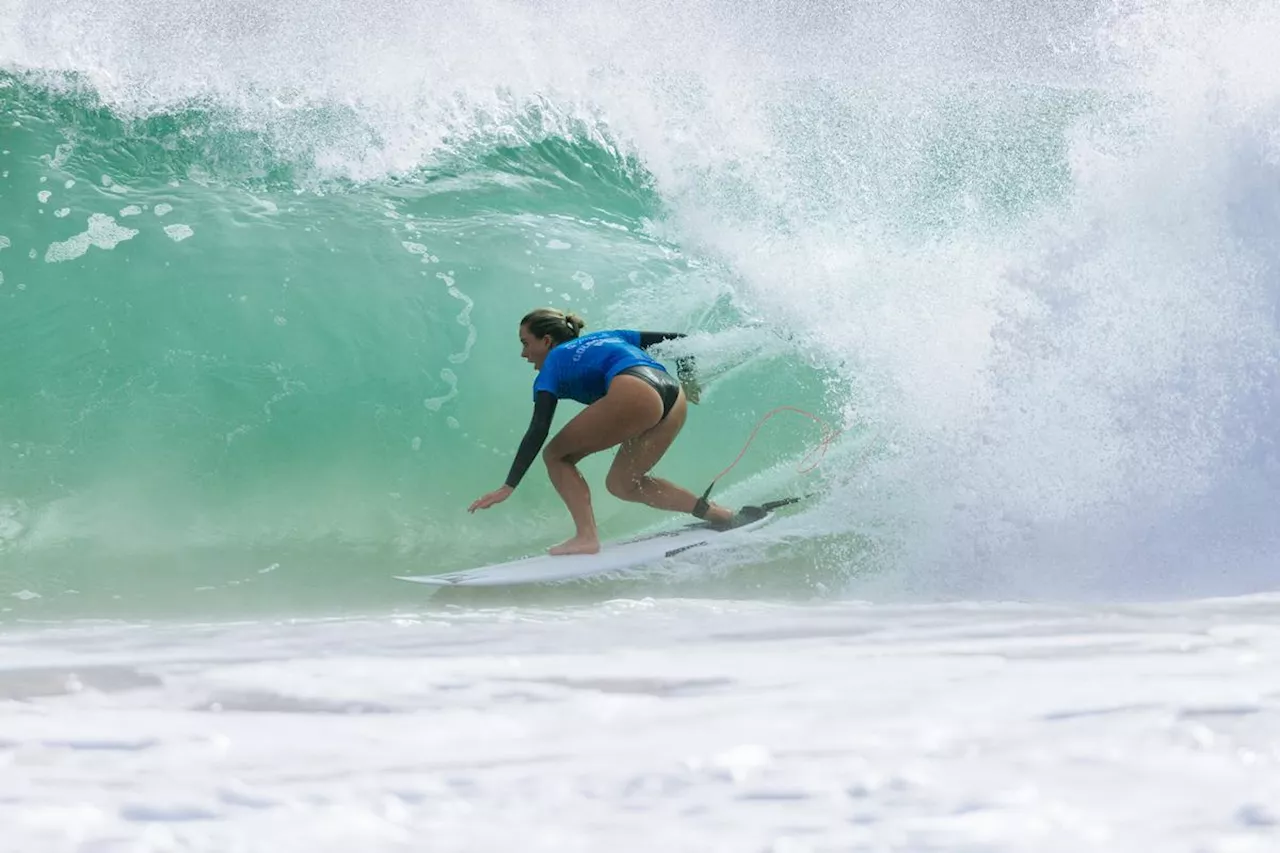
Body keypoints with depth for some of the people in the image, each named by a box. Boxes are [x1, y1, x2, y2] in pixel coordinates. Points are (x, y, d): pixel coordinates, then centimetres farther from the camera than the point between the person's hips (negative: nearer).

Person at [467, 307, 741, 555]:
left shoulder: (552, 365, 17)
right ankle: (719, 515, 11)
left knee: (556, 456, 10)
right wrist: (687, 377, 41)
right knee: (622, 484, 21)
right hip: (675, 402, 7)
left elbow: (538, 432, 4)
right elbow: (676, 338, 31)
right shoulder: (606, 337, 35)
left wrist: (509, 486, 1)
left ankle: (587, 536, -6)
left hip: (634, 394, -7)